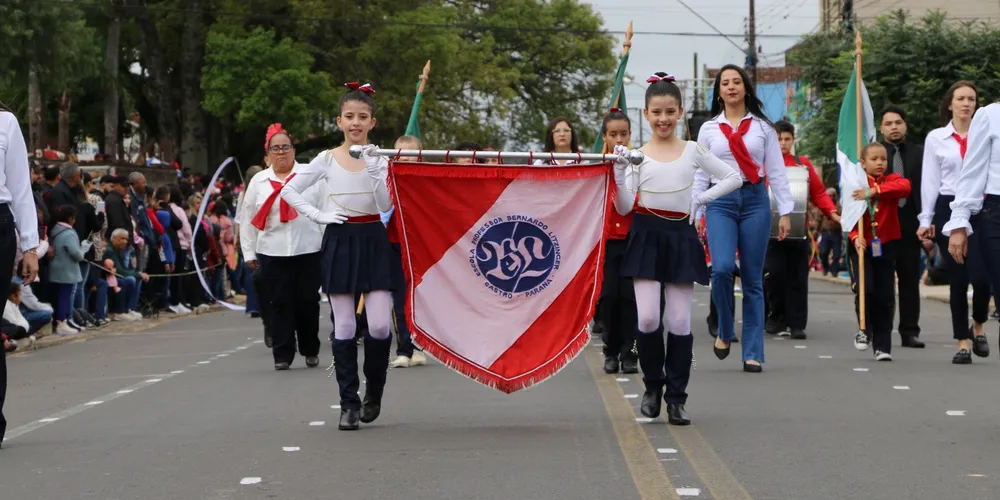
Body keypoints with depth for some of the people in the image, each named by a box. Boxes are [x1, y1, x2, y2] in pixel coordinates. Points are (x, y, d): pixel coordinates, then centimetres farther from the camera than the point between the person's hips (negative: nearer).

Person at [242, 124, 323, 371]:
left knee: (307, 302, 5)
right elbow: (249, 220, 10)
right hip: (272, 253, 1)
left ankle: (311, 351, 20)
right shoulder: (258, 181, 8)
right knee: (280, 304, 0)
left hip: (308, 250, -1)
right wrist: (249, 252, 7)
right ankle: (282, 355, 5)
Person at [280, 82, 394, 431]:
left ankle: (374, 391, 17)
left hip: (373, 241, 0)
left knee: (379, 326, -8)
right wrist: (318, 215, -4)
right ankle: (349, 404, 6)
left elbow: (386, 206, -7)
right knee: (344, 327, 0)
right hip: (339, 241, 0)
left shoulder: (379, 158, 2)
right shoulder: (328, 160, 2)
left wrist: (374, 170, -18)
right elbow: (290, 191, 5)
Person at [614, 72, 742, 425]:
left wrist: (700, 200, 2)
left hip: (680, 237, 1)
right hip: (647, 236, -1)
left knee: (679, 321, 0)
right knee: (647, 318, -11)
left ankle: (676, 398, 8)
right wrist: (620, 171, -14)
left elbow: (733, 178, 9)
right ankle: (653, 386, 12)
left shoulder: (693, 151, 6)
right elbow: (624, 207, -2)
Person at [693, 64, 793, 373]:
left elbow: (776, 172, 7)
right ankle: (725, 332, 2)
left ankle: (753, 354, 3)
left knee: (753, 279, 0)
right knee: (722, 268, -22)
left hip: (755, 200, 0)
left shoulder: (762, 127, 9)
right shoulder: (709, 129, 11)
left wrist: (785, 212, 1)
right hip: (721, 202, 0)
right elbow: (700, 176, 11)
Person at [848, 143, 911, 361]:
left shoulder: (891, 180, 4)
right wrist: (856, 236, -22)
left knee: (885, 296, 3)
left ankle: (882, 345, 12)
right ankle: (865, 329, 10)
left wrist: (874, 190, -27)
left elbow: (905, 186, -20)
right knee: (864, 289, -16)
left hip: (886, 246, 1)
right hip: (862, 245, -1)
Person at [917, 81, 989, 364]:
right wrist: (926, 220, 4)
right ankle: (962, 342, 9)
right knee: (958, 279, 0)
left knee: (981, 276, -12)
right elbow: (930, 181, 8)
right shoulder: (936, 138, 7)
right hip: (948, 209, 1)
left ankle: (979, 326, 17)